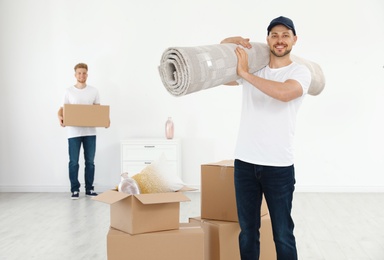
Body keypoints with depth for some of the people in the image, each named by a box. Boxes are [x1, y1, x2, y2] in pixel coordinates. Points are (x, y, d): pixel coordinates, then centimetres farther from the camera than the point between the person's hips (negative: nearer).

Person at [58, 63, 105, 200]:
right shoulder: (69, 91, 3)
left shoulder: (94, 91, 7)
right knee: (74, 162, 1)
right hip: (74, 132, -2)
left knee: (90, 161, 7)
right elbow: (64, 108, 4)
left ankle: (89, 188, 17)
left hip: (90, 132, 2)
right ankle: (75, 189, 11)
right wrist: (60, 117, -18)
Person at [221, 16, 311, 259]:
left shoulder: (300, 71, -3)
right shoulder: (252, 69, 9)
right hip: (245, 162, 3)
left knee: (283, 234, 7)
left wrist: (245, 73, -20)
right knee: (247, 231, 14)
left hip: (279, 166, -3)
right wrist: (227, 44, -1)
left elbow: (283, 93, -26)